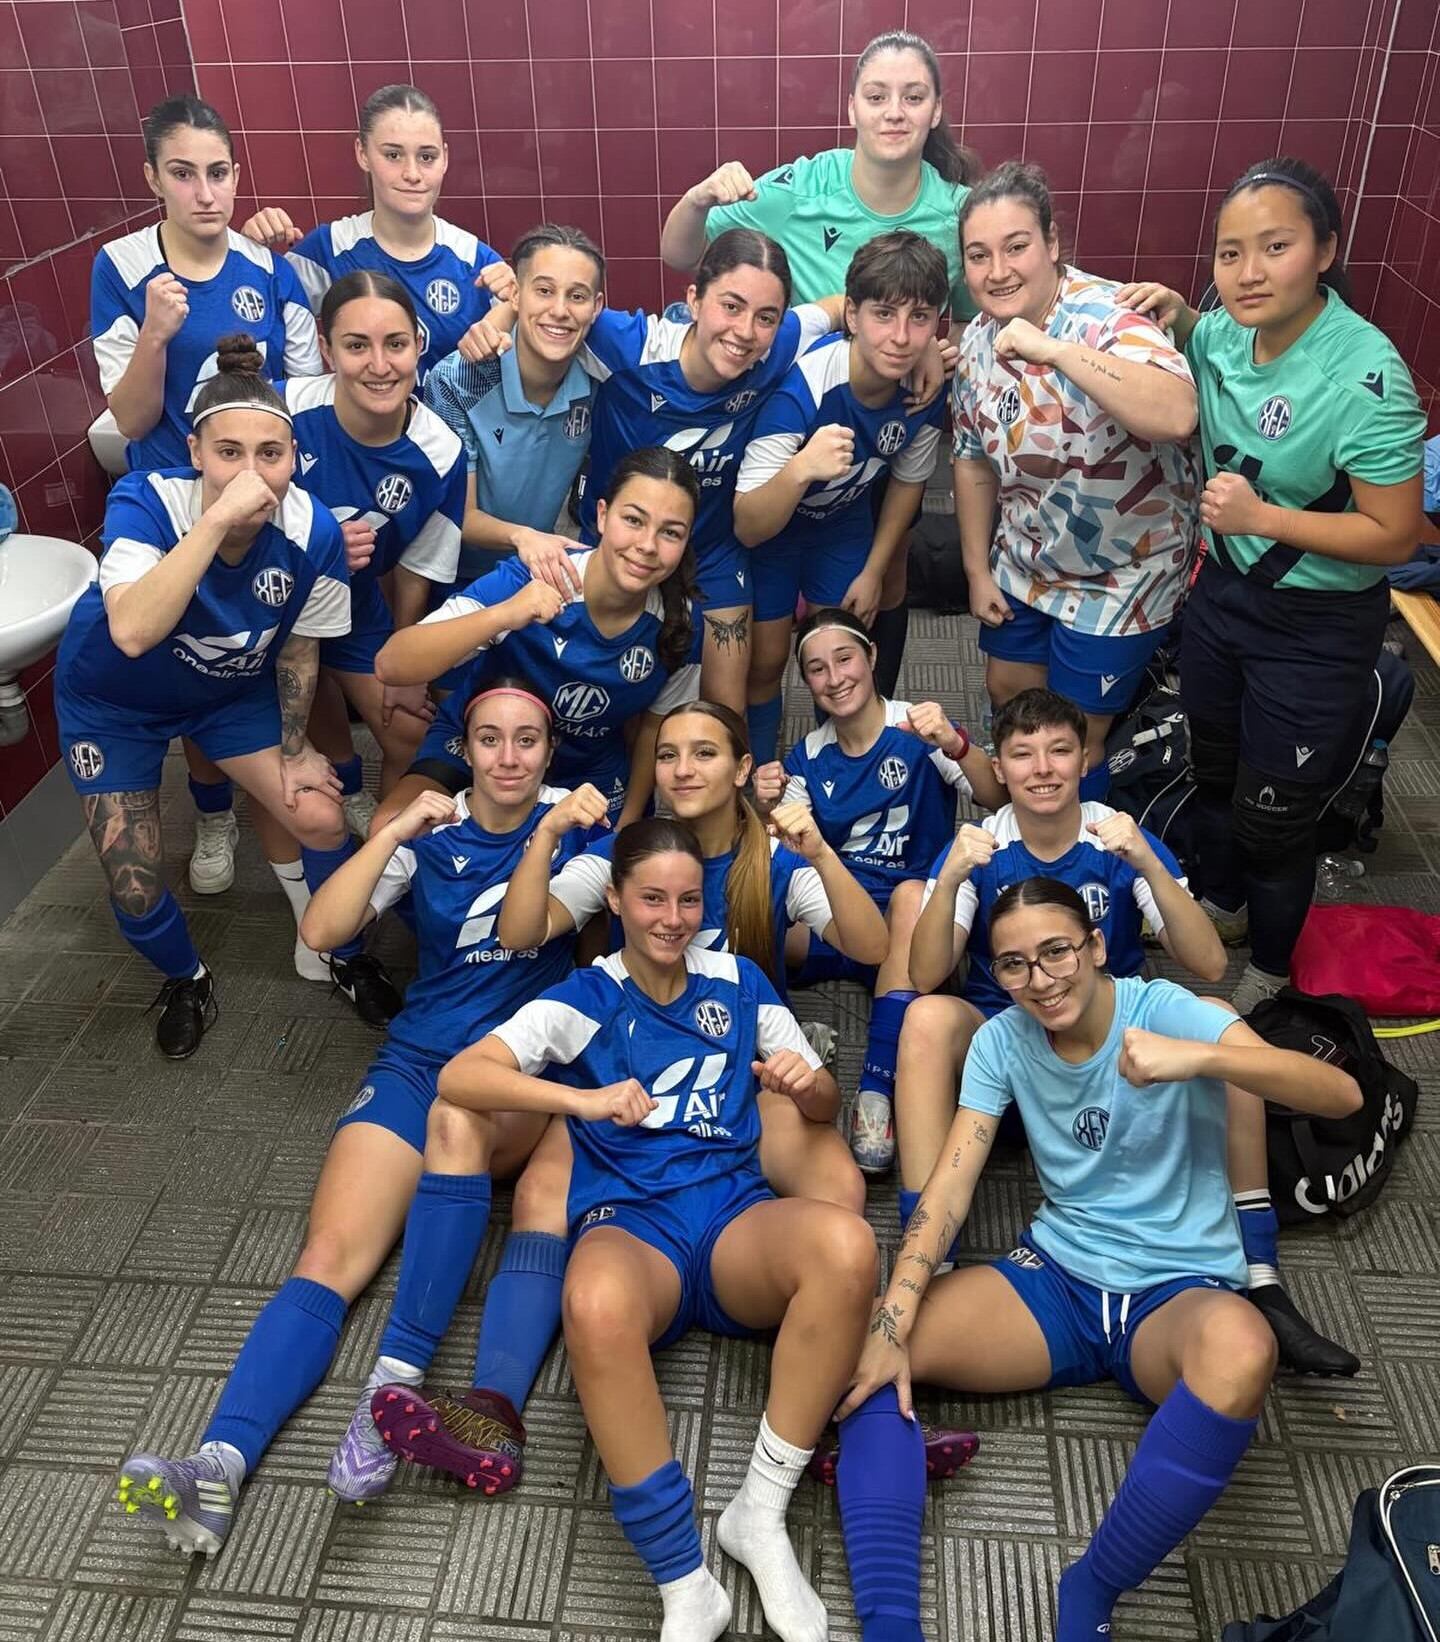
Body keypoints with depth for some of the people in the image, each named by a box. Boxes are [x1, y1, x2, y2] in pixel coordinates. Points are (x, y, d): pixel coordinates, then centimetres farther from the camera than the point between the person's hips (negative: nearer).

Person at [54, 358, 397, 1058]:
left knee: (320, 818, -8)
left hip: (232, 690, 2)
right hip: (113, 700, -2)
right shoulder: (146, 503, -33)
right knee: (133, 887, -4)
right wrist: (217, 520, -53)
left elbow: (297, 648, -7)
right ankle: (185, 979, 31)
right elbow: (132, 633, -51)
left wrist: (294, 751, 1)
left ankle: (348, 956, 22)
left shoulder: (311, 532, -25)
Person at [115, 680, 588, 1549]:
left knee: (459, 1116, -38)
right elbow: (322, 929, -5)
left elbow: (524, 929, -1)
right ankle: (222, 1463, -32)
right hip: (419, 1057, 2)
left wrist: (550, 834, -13)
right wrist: (395, 830, -12)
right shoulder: (429, 832, 6)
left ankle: (399, 1382, -40)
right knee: (331, 1256, -19)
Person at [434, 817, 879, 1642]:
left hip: (737, 1210, 3)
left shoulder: (738, 980, 14)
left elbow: (828, 1103, 18)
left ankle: (761, 1514, -16)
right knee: (596, 1303, -40)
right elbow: (459, 1076, -6)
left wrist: (806, 1083, -7)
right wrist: (585, 1098, -20)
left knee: (846, 1243, -33)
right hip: (629, 1222, -2)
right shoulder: (584, 999, 7)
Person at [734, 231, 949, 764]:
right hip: (769, 527, -4)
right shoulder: (799, 387, -39)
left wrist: (873, 572, 4)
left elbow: (908, 480, -2)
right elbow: (747, 528, -41)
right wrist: (798, 470, -60)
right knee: (767, 661, 4)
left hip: (844, 522, 4)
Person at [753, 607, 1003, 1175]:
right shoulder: (808, 757, 8)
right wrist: (769, 811, -17)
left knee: (911, 895, -39)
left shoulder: (917, 729, -4)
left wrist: (954, 744, -34)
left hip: (914, 929, -2)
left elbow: (998, 801, -16)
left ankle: (877, 1092, -37)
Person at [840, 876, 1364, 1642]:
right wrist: (892, 1322, -22)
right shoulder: (1001, 1041, -1)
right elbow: (951, 1183, -8)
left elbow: (1342, 1094, -23)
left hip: (1178, 1290, -3)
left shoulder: (1164, 1009, -13)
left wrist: (1200, 1058, -42)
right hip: (1055, 1276, 3)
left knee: (1238, 1349, -40)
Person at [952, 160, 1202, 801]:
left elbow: (1176, 415, -48)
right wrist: (977, 570, 9)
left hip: (1121, 575, -6)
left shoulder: (1107, 319, -28)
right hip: (1026, 562, 7)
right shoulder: (978, 338, -6)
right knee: (1007, 691, 21)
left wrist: (1055, 350, -48)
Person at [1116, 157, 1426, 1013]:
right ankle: (1219, 900, 53)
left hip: (1318, 626, -6)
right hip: (1223, 587, 6)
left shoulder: (1366, 377, -27)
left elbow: (1395, 535, -22)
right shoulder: (1225, 333, -8)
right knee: (1213, 765, 25)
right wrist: (1177, 318, -3)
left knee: (1273, 809, 10)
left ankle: (1270, 965, 38)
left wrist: (1262, 517, -31)